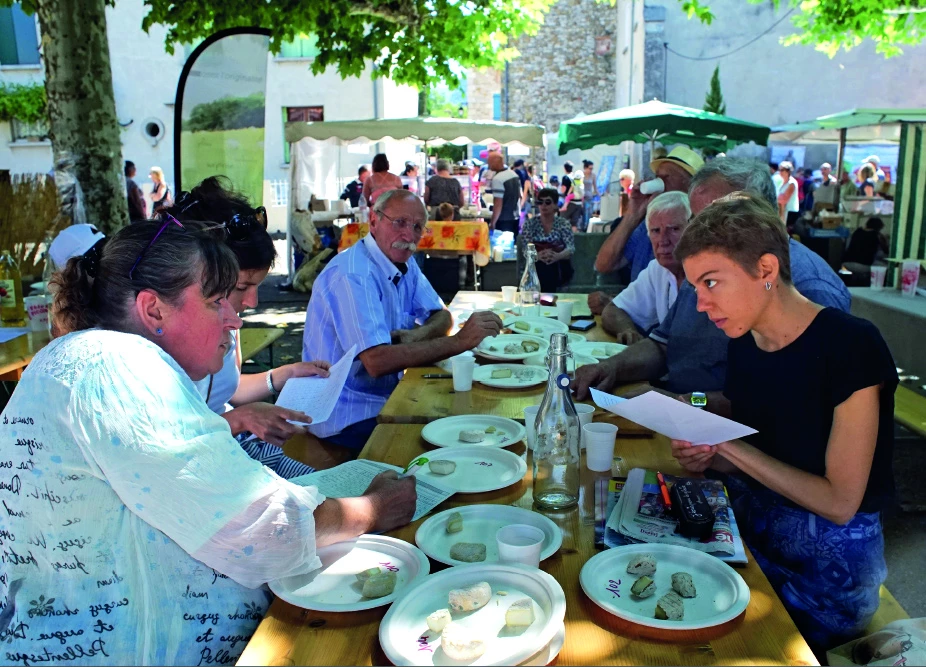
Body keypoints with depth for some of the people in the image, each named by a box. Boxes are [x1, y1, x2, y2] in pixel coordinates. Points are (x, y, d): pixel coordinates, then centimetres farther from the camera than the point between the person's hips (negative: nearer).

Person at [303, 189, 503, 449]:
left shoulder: (405, 264, 6)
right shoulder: (353, 275, -24)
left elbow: (441, 316, 8)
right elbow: (377, 361, -33)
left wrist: (418, 335, -16)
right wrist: (459, 342, -32)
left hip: (387, 396, 9)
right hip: (348, 417, -9)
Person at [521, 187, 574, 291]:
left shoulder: (563, 223, 6)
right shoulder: (530, 224, 9)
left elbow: (571, 248, -7)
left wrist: (557, 256, -31)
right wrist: (537, 255, -27)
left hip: (560, 267, 0)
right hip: (536, 267, 1)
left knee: (550, 268, -35)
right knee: (543, 267, -35)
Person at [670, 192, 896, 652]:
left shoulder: (850, 346, -19)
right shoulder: (744, 343, 0)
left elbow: (840, 502, -18)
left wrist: (729, 446, -20)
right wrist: (706, 457, -8)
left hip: (828, 567, -6)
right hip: (749, 537, 6)